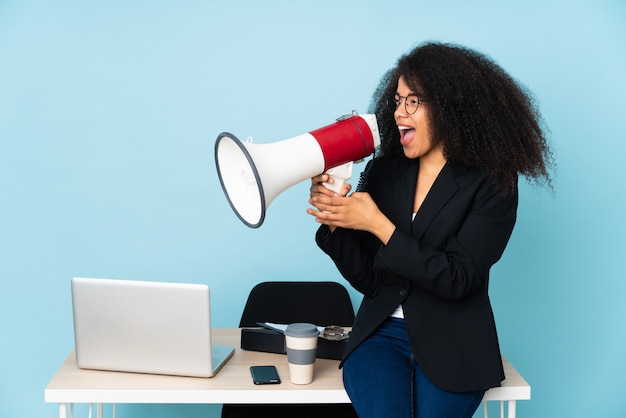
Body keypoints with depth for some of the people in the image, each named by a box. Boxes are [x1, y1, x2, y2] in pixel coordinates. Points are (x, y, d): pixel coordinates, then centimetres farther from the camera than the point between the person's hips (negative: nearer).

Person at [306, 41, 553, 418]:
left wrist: (377, 224, -20)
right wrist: (334, 220, -13)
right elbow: (365, 277, 4)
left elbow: (456, 280, -15)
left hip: (452, 344, -2)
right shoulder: (383, 172, 4)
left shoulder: (492, 185, -6)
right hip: (382, 333, 2)